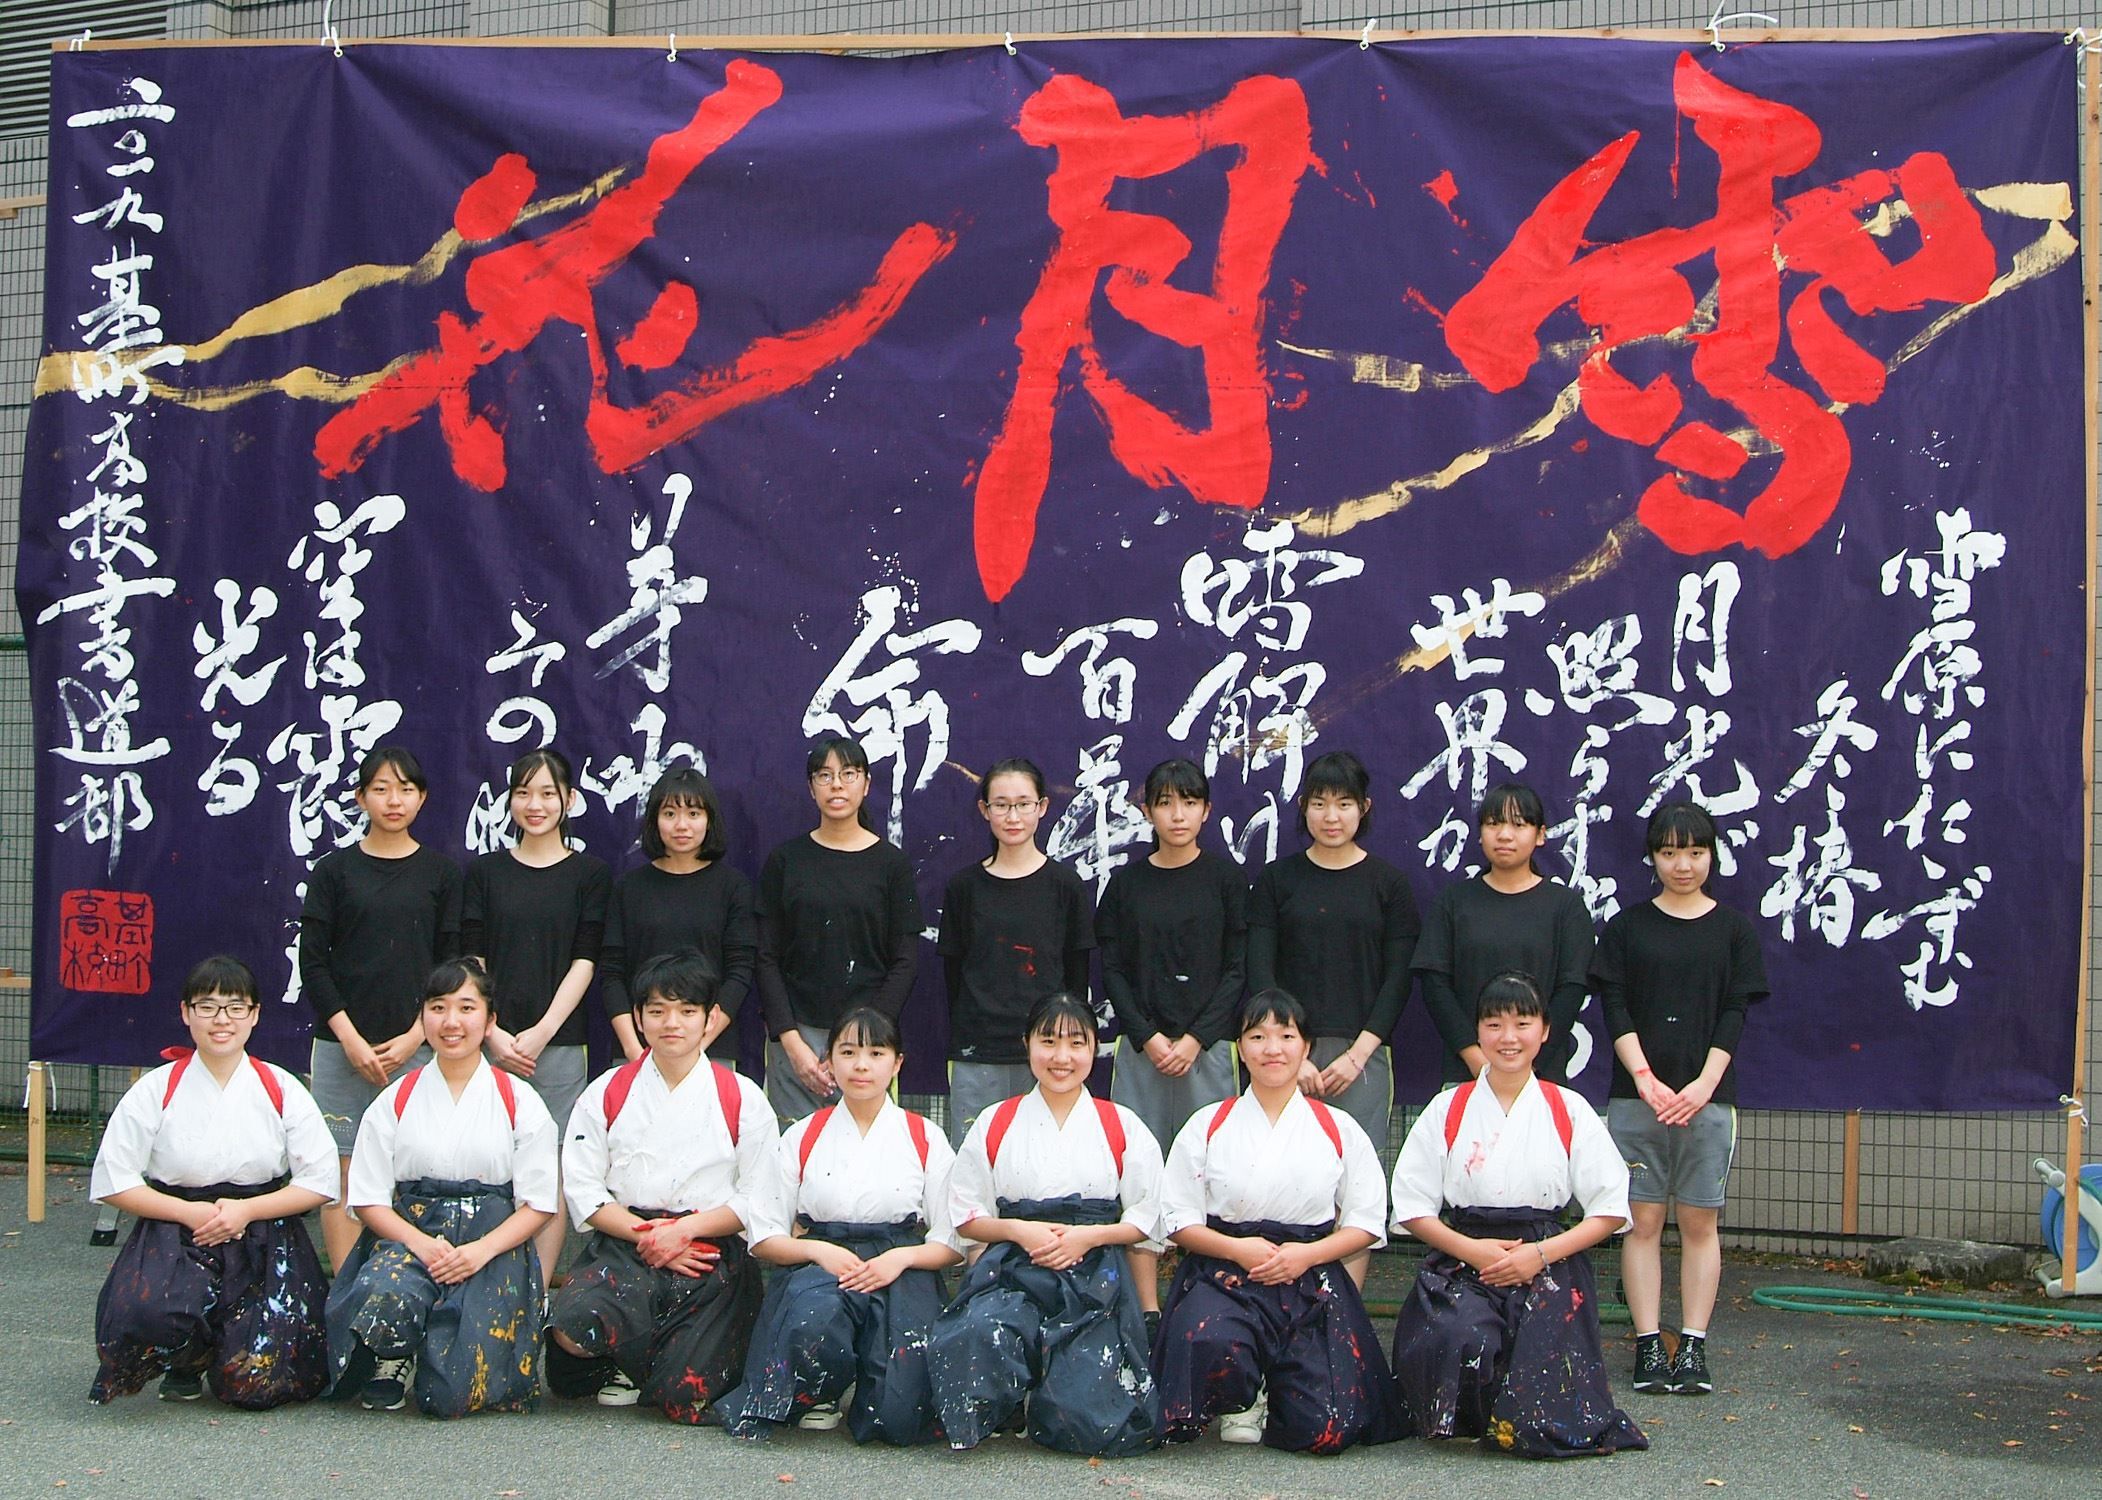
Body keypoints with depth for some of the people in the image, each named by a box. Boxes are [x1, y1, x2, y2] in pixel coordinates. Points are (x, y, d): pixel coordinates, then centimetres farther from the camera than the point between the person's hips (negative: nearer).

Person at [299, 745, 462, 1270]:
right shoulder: (334, 870, 6)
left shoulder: (441, 873, 8)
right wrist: (350, 1039, -7)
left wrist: (415, 1037, -5)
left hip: (416, 1045, 0)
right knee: (342, 1174, -1)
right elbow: (313, 962, 3)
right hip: (342, 1045, 0)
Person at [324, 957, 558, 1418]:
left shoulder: (520, 1102, 6)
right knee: (381, 1298, -37)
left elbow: (538, 1204, 2)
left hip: (491, 1250, -1)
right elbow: (368, 1198, 4)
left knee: (453, 1395, -20)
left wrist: (480, 1251, -15)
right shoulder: (396, 1100, 9)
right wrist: (420, 1243, -15)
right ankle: (391, 1364, -1)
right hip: (409, 1232, 1)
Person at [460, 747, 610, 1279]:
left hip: (558, 1042, -1)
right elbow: (471, 961, 6)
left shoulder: (589, 873, 7)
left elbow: (584, 962, 1)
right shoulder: (485, 871, 12)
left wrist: (542, 1032, -10)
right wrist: (494, 1034, -7)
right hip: (491, 1041, 1)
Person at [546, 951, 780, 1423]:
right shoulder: (607, 1093, 10)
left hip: (712, 1252, -1)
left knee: (685, 1395, -20)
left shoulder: (743, 1100, 6)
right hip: (624, 1245, 1)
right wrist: (646, 1237, -11)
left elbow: (758, 1201, 2)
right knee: (571, 1326, -31)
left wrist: (686, 1229, -12)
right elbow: (583, 1190, 3)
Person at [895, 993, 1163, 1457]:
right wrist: (1019, 1230, -9)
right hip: (1013, 1270, 0)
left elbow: (1144, 1220, 9)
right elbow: (967, 1217, 11)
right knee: (981, 1332, -39)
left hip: (1095, 1277, 0)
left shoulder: (1123, 1127, 12)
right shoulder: (995, 1124, 13)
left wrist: (1087, 1236, -10)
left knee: (1091, 1423, -21)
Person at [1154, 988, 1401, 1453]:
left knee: (1325, 1430, -19)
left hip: (1311, 1277, 1)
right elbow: (1179, 1221, 5)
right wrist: (1238, 1249, -14)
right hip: (1225, 1274, 0)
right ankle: (1241, 1400, 0)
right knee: (1209, 1343, -38)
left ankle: (1269, 1400, 18)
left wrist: (1307, 1254, -11)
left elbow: (1367, 1223, 8)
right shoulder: (1207, 1126, 7)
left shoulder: (1340, 1130, 9)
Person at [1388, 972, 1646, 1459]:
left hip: (1547, 1268, 0)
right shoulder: (1448, 1110, 6)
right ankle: (1466, 1418, -1)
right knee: (1463, 1338, -35)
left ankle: (1505, 1421, 20)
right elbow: (1412, 1207, 4)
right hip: (1462, 1262, 0)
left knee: (1539, 1428, -18)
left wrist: (1540, 1253, -10)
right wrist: (1471, 1249, -12)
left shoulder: (1569, 1110, 6)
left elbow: (1610, 1209, 4)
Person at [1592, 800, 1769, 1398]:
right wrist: (1646, 1079, -13)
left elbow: (1735, 1015, 2)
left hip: (1707, 1095, 0)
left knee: (1699, 1221, 1)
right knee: (1643, 1220, -1)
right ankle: (1649, 1346, 2)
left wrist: (1704, 1085, -11)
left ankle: (1693, 1347, 4)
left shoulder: (1734, 929, 7)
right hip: (1636, 1095, 0)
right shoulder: (1627, 927, 7)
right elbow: (1615, 1009, 1)